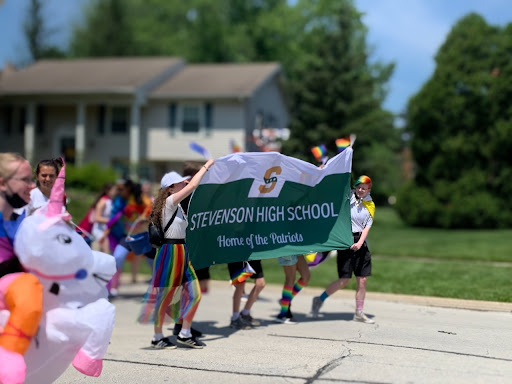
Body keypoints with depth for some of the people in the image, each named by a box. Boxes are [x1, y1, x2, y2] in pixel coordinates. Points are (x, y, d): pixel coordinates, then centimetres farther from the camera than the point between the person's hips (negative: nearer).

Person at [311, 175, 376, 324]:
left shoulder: (370, 205, 7)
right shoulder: (348, 196, -2)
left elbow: (367, 227, 1)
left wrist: (360, 243, -13)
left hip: (360, 242, 4)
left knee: (362, 280, 4)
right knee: (344, 280, -6)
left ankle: (359, 313, 16)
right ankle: (319, 300, 14)